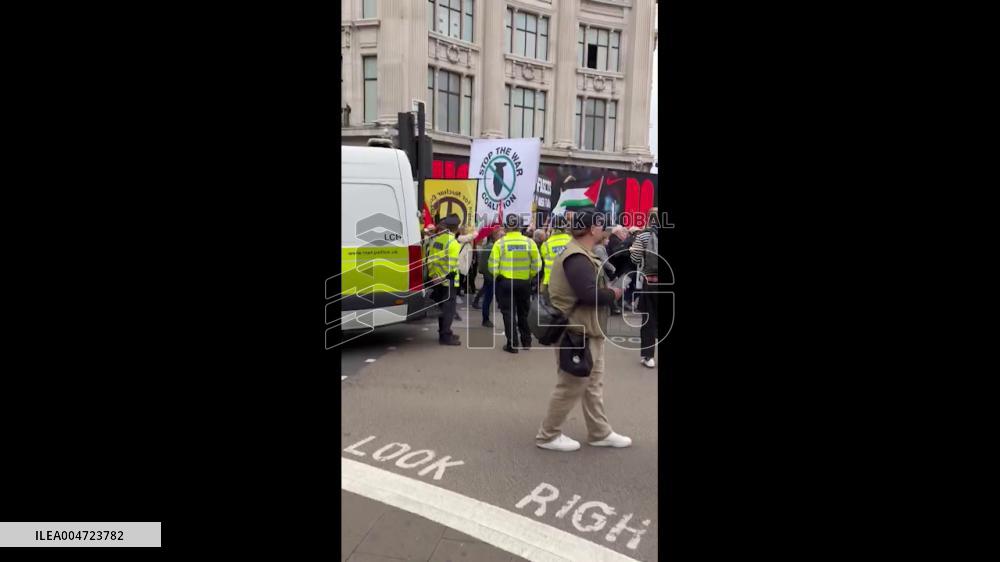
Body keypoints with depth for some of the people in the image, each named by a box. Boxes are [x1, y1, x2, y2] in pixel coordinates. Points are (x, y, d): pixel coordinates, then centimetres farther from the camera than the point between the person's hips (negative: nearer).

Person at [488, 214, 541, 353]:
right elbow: (536, 265, -3)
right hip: (524, 282, 2)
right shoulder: (529, 242, -5)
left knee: (509, 313, 6)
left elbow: (493, 265, -10)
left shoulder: (500, 243, -9)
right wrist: (529, 276, 12)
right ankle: (526, 341, 27)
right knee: (524, 313, 18)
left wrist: (497, 276, 8)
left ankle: (512, 344, 5)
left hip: (505, 282, -2)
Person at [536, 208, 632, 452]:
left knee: (593, 384, 18)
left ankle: (600, 433, 29)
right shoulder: (576, 258, -23)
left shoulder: (583, 255, 13)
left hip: (588, 331, 11)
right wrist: (613, 293, -16)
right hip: (577, 333, -11)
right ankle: (548, 435, 13)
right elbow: (590, 294, -32)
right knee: (571, 386, 0)